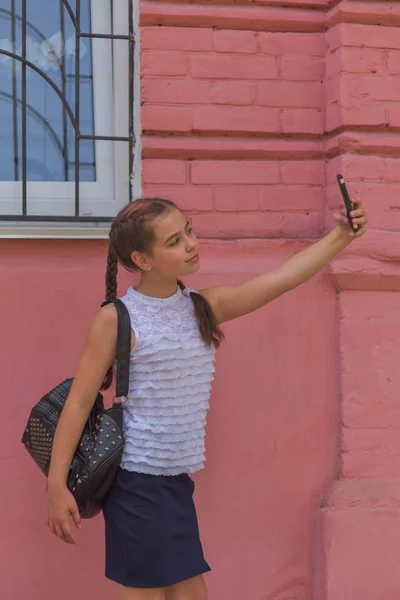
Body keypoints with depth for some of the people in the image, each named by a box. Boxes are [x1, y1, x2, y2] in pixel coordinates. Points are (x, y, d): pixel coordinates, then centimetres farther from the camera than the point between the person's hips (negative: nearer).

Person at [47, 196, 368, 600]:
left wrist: (339, 237, -8)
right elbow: (79, 402, -10)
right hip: (136, 480, -6)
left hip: (178, 479, 6)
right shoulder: (117, 319, -12)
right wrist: (57, 486, -12)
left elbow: (282, 279, -1)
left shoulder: (205, 307, 4)